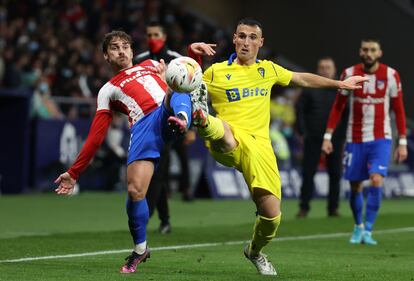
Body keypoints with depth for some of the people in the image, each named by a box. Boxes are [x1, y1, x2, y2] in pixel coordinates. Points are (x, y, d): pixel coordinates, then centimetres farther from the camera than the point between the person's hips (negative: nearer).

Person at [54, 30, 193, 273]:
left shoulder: (150, 65, 32)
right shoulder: (107, 91, 25)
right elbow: (95, 137, 20)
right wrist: (74, 173, 14)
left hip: (167, 114, 1)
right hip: (144, 127, -1)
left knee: (176, 95, -32)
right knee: (134, 190, -16)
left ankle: (182, 119, -66)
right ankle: (140, 249, 5)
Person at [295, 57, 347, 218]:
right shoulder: (310, 88, 5)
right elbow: (299, 109, 5)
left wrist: (343, 134, 1)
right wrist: (302, 132, -3)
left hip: (335, 139, 1)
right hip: (313, 139, -1)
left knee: (335, 174, 2)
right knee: (308, 173, -2)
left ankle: (333, 208, 11)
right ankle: (304, 207, 3)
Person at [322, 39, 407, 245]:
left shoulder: (391, 75, -4)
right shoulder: (349, 74, -2)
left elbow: (399, 110, 2)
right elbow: (338, 107, 6)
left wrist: (403, 142, 0)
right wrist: (327, 136, 1)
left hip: (381, 139, -1)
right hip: (355, 139, 2)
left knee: (376, 181, -18)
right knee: (355, 186, 7)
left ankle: (367, 231, -11)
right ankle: (358, 226, 30)